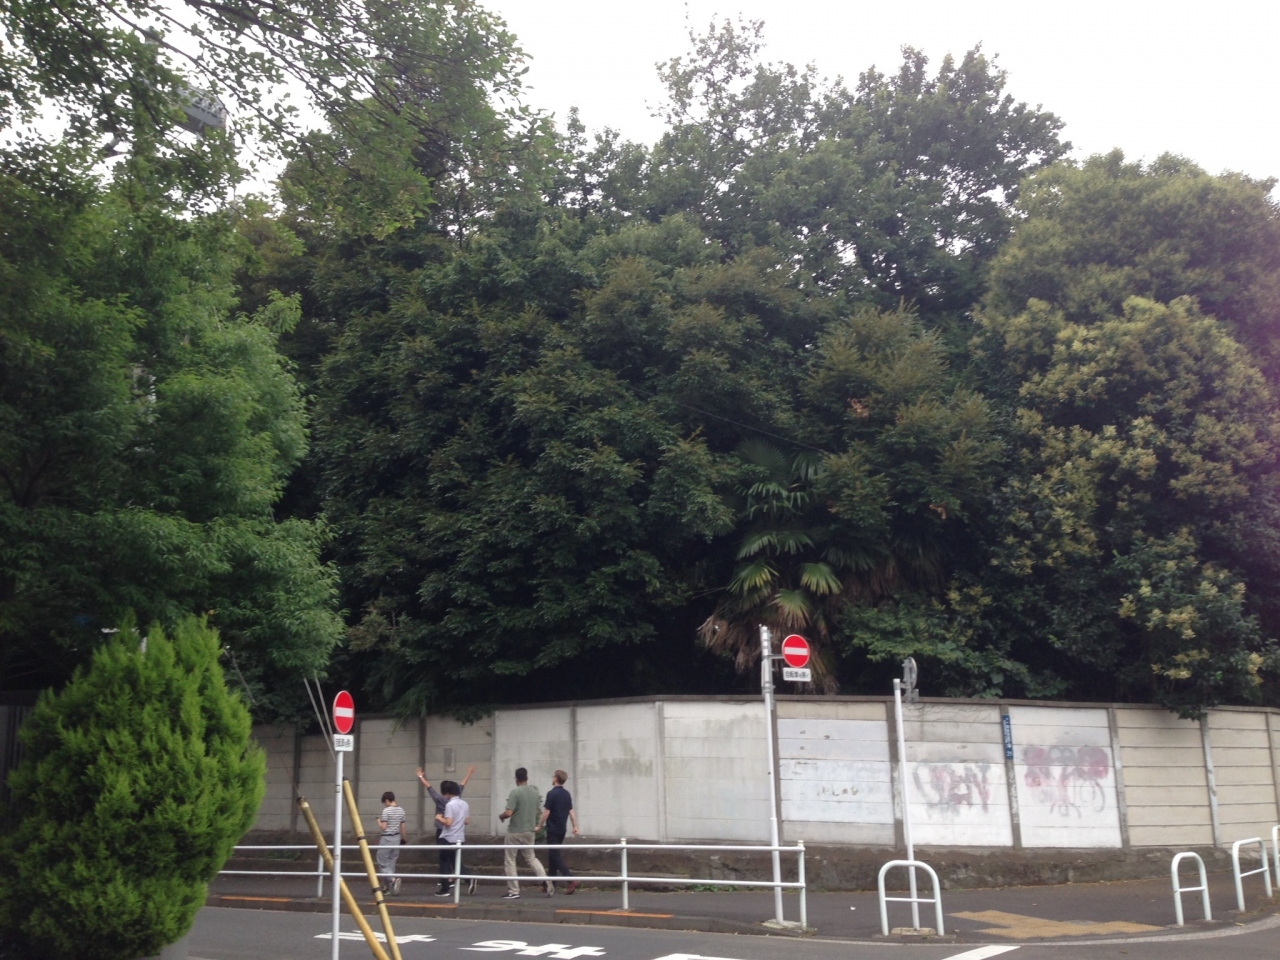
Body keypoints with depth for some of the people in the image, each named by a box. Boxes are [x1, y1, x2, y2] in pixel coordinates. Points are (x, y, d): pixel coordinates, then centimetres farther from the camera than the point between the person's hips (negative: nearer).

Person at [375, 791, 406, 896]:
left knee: (383, 863, 2)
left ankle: (393, 879, -20)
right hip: (396, 838, 6)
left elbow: (383, 827, -15)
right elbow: (402, 827, 11)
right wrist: (403, 839, 23)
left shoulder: (386, 810, -13)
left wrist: (379, 821, 5)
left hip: (387, 839, -6)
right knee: (391, 863, 12)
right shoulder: (401, 810, 6)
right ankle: (387, 887, 15)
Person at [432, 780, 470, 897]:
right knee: (456, 863, 15)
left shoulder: (450, 804, -16)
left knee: (444, 863, 6)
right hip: (460, 839, 7)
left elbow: (448, 822, -22)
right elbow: (467, 821, 12)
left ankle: (445, 889, 9)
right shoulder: (465, 804, 6)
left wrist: (439, 818, -5)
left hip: (448, 839, -7)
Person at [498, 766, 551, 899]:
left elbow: (508, 813, -21)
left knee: (510, 861, 7)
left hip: (515, 831, -6)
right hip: (529, 831, 6)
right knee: (531, 858, 18)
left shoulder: (515, 793, -16)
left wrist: (501, 816, -1)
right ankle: (548, 883, 4)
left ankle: (513, 891, 7)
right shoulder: (535, 792, 5)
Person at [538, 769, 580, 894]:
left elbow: (547, 812, -14)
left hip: (553, 829, -8)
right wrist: (575, 826, 8)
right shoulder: (567, 794, 8)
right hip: (562, 829, 8)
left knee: (556, 856, -7)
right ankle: (551, 883, 18)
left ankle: (571, 880, -21)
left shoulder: (552, 793, -14)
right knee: (553, 855, 16)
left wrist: (540, 826, -4)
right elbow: (571, 811, 7)